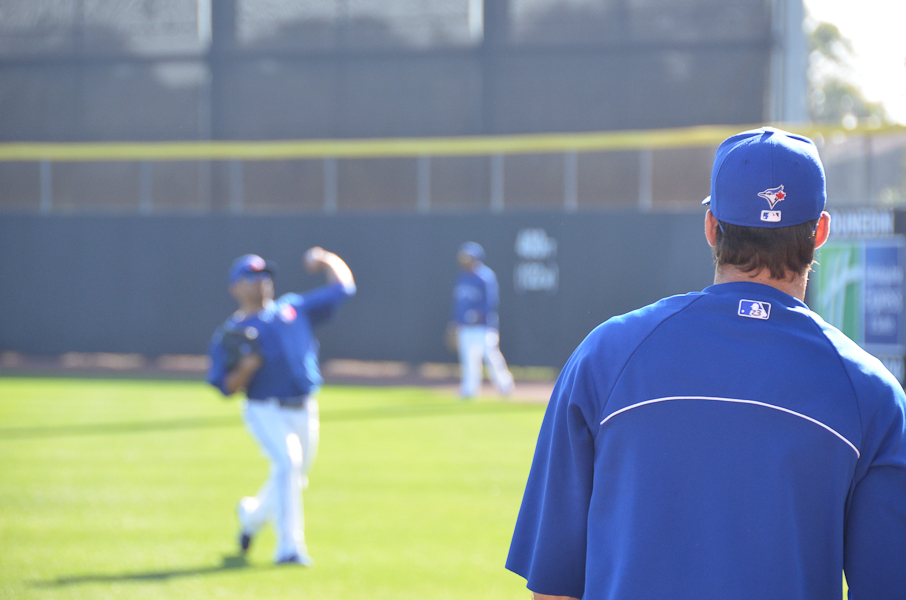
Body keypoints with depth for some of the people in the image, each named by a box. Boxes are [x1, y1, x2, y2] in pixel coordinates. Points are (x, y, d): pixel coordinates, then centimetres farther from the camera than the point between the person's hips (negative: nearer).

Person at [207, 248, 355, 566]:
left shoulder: (294, 308, 12)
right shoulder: (230, 334, 1)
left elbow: (343, 287, 15)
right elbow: (226, 387, -5)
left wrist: (324, 259, 9)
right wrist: (246, 367, -21)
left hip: (305, 412, 5)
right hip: (266, 412, -5)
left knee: (294, 478, 13)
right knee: (287, 461, -27)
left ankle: (252, 513, 45)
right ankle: (288, 546, -24)